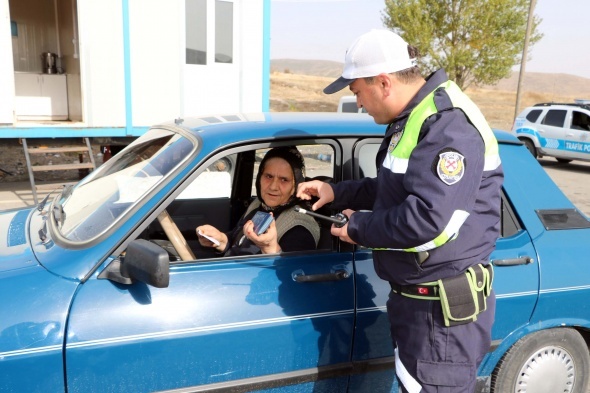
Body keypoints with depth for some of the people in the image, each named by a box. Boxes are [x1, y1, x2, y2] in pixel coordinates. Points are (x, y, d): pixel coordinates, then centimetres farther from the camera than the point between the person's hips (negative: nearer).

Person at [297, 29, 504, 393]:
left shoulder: (447, 124, -23)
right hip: (418, 296, 10)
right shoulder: (412, 119, 10)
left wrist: (359, 228, -16)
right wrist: (338, 192, 13)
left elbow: (428, 220, -32)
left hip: (444, 307, -10)